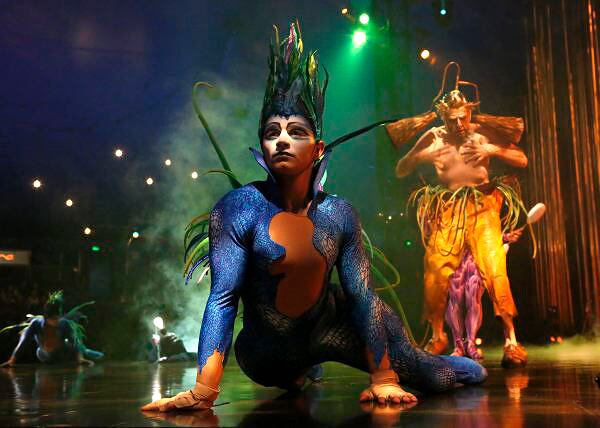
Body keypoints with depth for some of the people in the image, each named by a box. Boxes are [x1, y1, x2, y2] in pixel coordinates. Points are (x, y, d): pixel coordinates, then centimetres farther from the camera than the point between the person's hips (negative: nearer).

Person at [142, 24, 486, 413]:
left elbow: (362, 297, -14)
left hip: (330, 326, 1)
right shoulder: (240, 207, -22)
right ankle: (301, 373, 62)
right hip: (268, 355, -1)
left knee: (433, 380, 7)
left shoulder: (339, 214, -15)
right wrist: (204, 390, -31)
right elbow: (224, 297, -26)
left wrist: (384, 379, -16)